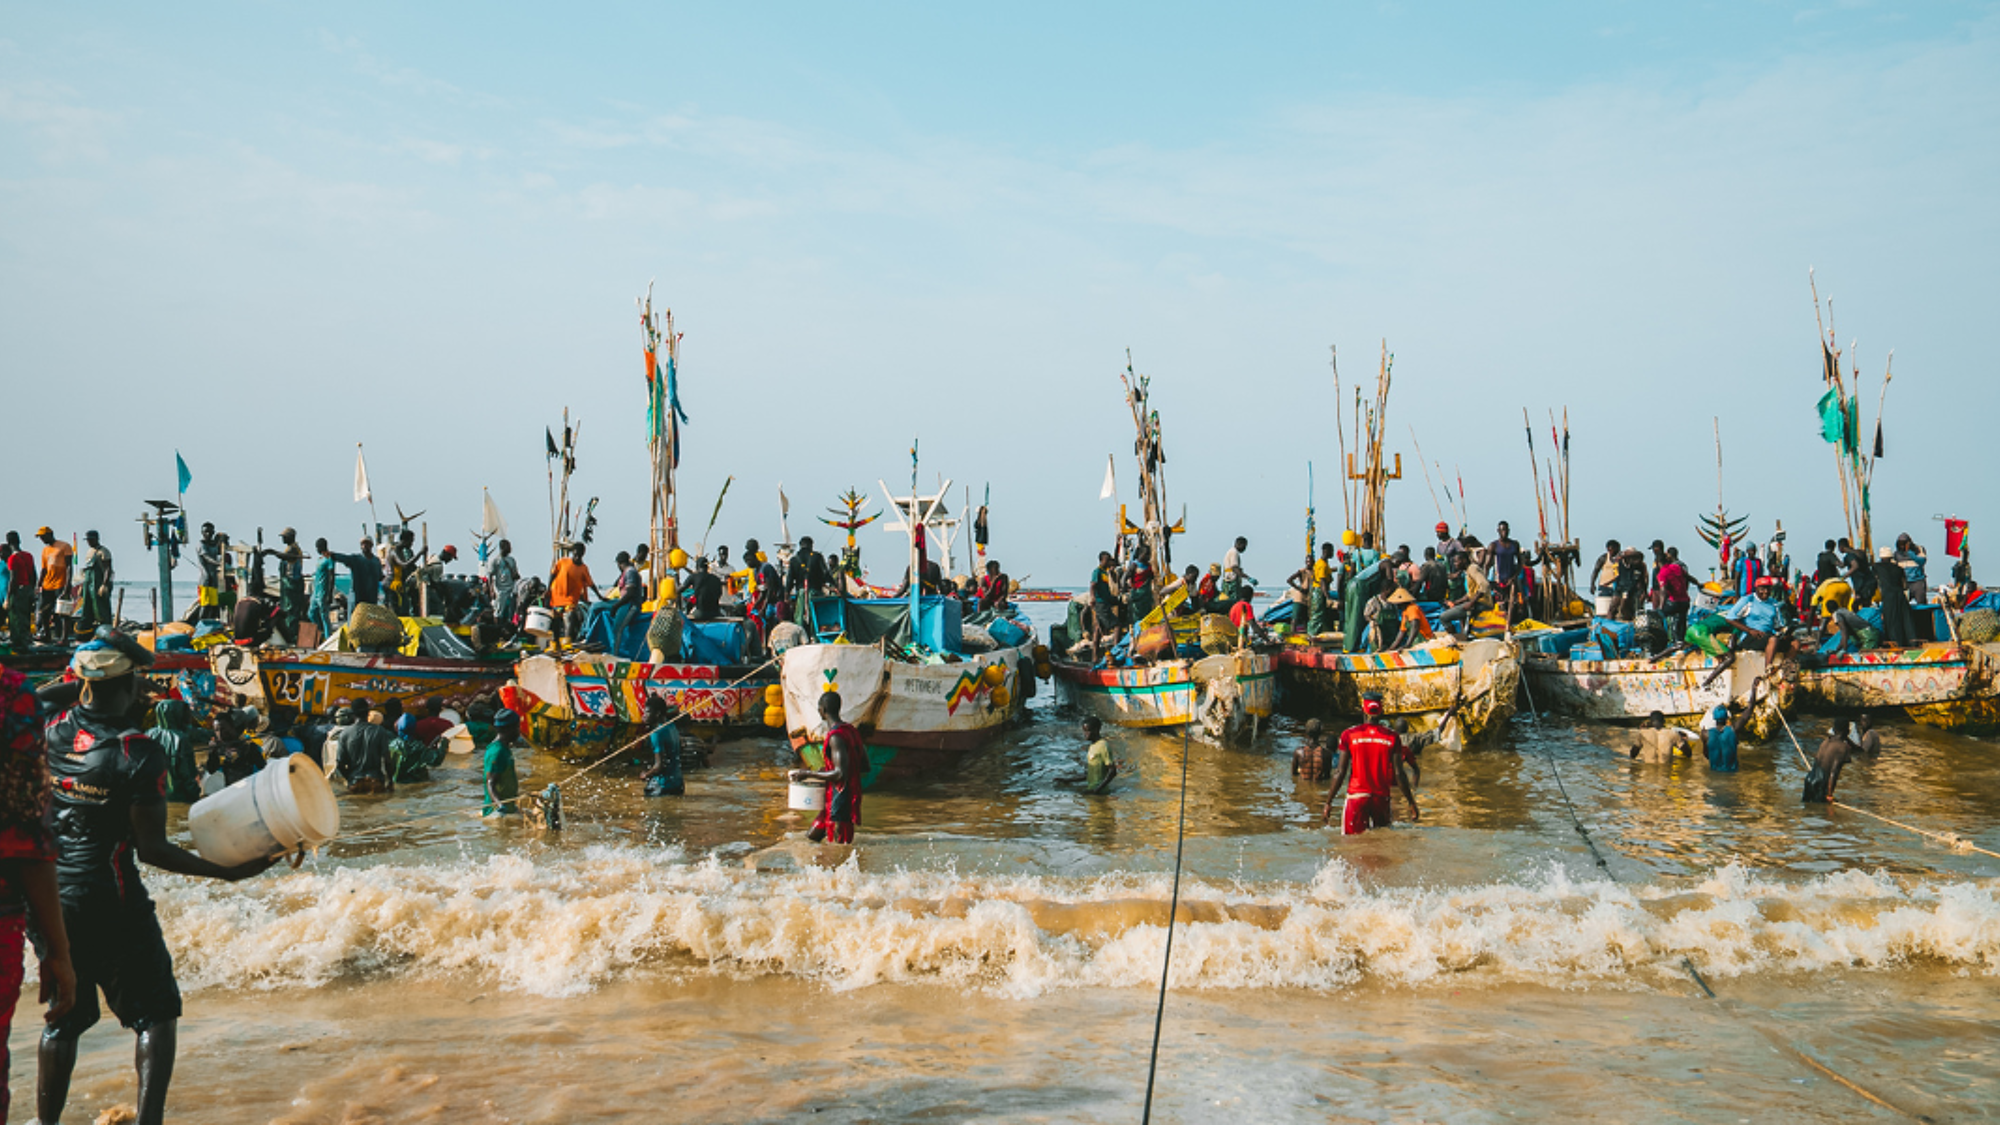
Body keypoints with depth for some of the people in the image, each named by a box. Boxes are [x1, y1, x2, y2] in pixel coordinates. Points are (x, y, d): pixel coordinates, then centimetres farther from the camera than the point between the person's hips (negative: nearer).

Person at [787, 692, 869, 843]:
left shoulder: (835, 737, -20)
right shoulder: (851, 730, 9)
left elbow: (840, 774, -27)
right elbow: (865, 769, 13)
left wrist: (808, 774, -17)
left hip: (840, 799, -10)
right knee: (811, 838, 17)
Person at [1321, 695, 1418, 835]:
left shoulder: (1349, 735, -2)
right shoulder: (1392, 737, 0)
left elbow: (1340, 773, -3)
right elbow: (1398, 774, -1)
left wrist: (1328, 804, 2)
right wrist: (1412, 803, 7)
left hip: (1356, 796, -2)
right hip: (1382, 797, 2)